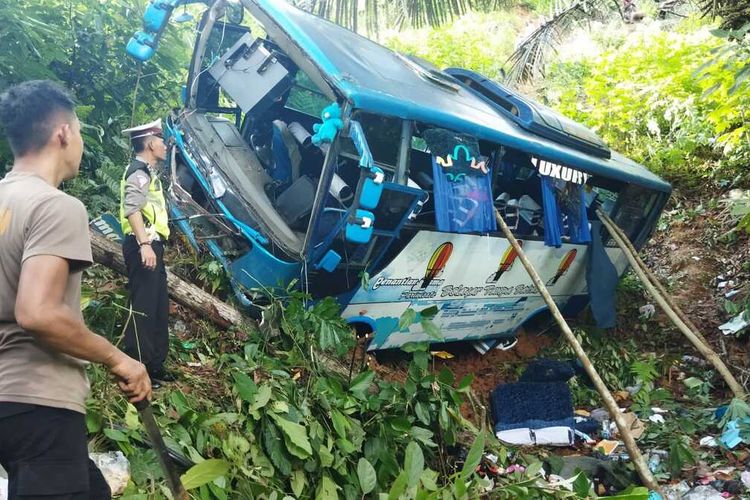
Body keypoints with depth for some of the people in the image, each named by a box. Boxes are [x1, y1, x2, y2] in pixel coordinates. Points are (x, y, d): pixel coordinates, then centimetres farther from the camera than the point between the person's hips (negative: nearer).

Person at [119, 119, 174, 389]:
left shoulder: (147, 171, 21)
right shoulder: (139, 172, -11)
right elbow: (132, 209, -24)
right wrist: (144, 244, -33)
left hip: (151, 245, 11)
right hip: (143, 247, -11)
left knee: (158, 306, 14)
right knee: (143, 306, -8)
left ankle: (154, 364, 23)